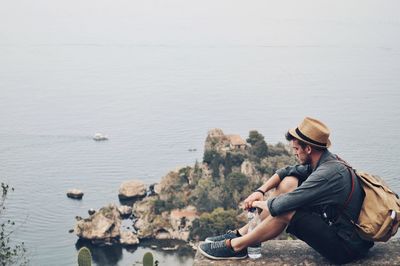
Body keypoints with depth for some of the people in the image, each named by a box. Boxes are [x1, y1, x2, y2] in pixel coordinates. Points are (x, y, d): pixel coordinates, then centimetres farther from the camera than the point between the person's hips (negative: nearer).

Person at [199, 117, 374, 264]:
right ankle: (242, 233, 6)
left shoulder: (327, 174, -28)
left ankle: (236, 246, -1)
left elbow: (279, 206, -27)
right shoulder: (328, 161, 2)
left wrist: (260, 203, -6)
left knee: (285, 213, -22)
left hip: (346, 248, -9)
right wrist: (260, 191, 0)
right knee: (288, 182, 2)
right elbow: (286, 171, 14)